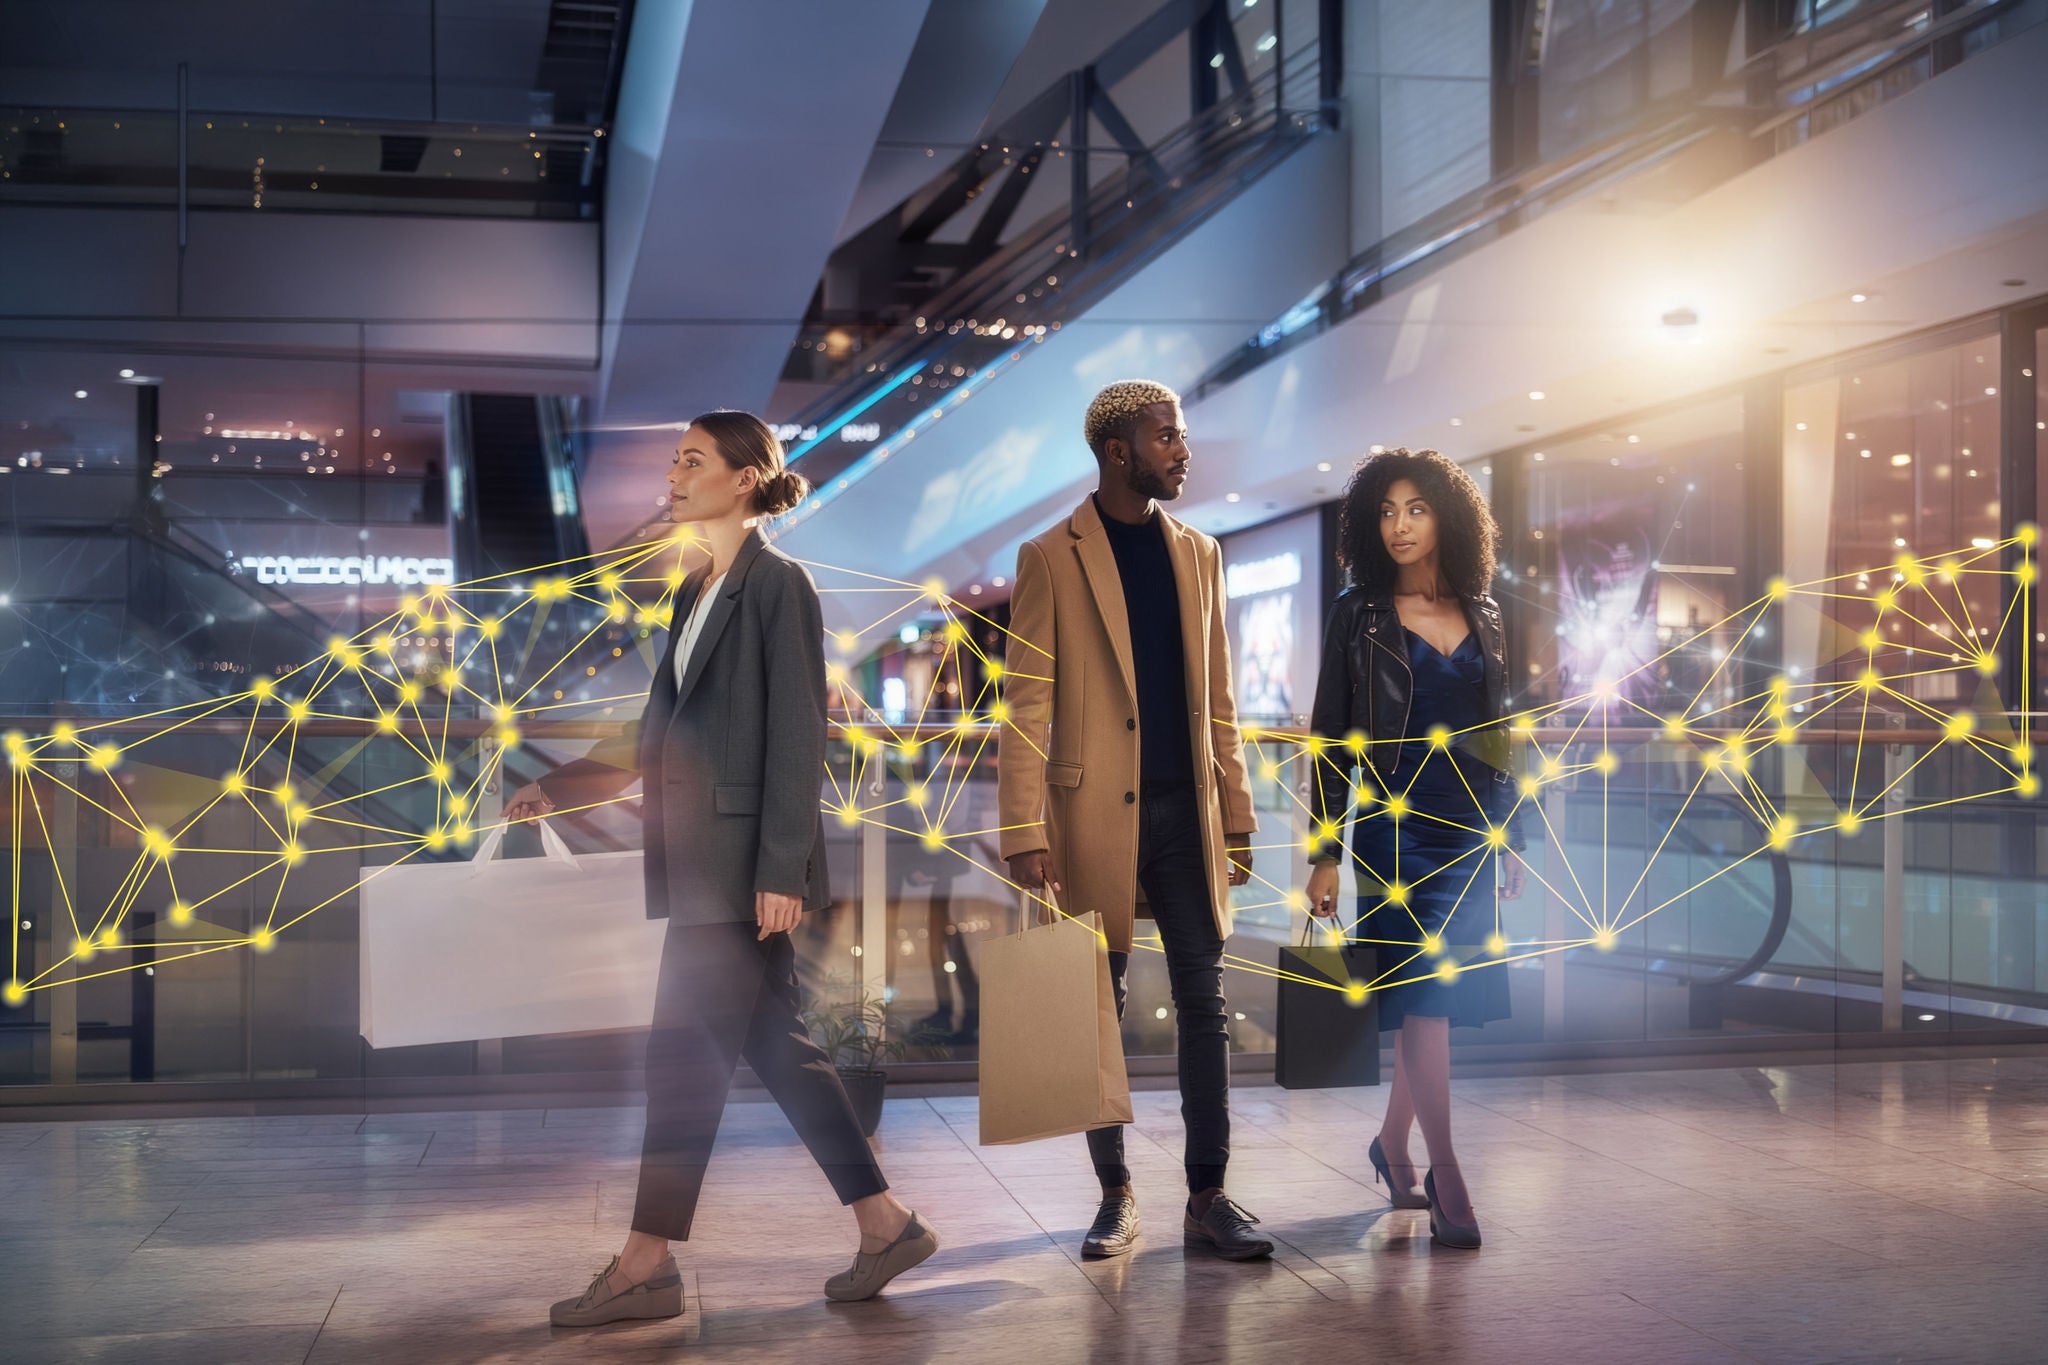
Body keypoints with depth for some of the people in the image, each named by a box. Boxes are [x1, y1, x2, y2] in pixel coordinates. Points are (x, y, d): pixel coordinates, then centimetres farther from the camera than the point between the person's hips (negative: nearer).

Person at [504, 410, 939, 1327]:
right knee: (776, 1045, 10)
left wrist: (780, 867, -19)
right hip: (701, 859, 9)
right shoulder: (697, 593, 17)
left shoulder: (778, 585, -8)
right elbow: (657, 737, 21)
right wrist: (555, 791, 18)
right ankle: (885, 1223, 18)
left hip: (745, 860, -9)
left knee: (686, 1051, -5)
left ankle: (647, 1264, 4)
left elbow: (797, 736, -14)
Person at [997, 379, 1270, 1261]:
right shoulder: (1052, 558, -2)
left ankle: (1208, 1198, 10)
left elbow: (1217, 699, 15)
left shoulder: (1197, 554, 13)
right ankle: (1115, 1196, 18)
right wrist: (1024, 835, -12)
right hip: (1096, 816, -4)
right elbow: (1026, 706, -6)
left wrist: (1236, 817, 10)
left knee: (1204, 1004, 3)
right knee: (1100, 1009, 5)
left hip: (1186, 811, 4)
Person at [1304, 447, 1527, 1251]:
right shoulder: (1358, 617, -1)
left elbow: (1495, 736, 16)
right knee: (1426, 994, -9)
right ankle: (1448, 1185, -4)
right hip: (1397, 822, -4)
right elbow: (1331, 739, -2)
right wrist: (1324, 852, -6)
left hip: (1471, 825, 4)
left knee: (1431, 1000, 8)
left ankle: (1392, 1145, 28)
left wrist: (1509, 832, 13)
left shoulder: (1481, 618, 10)